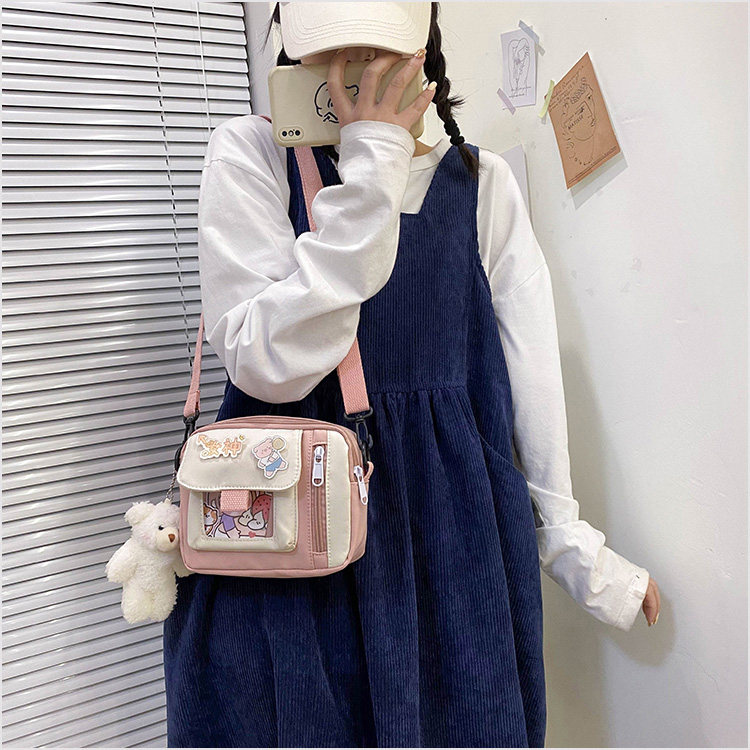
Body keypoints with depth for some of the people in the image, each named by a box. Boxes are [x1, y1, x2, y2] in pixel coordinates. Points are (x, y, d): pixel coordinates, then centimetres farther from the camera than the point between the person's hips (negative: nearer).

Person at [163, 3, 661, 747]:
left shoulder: (482, 181, 3)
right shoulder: (250, 152, -4)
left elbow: (531, 368, 4)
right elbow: (268, 364, -18)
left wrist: (566, 536, 8)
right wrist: (370, 172, -19)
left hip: (454, 523, 3)